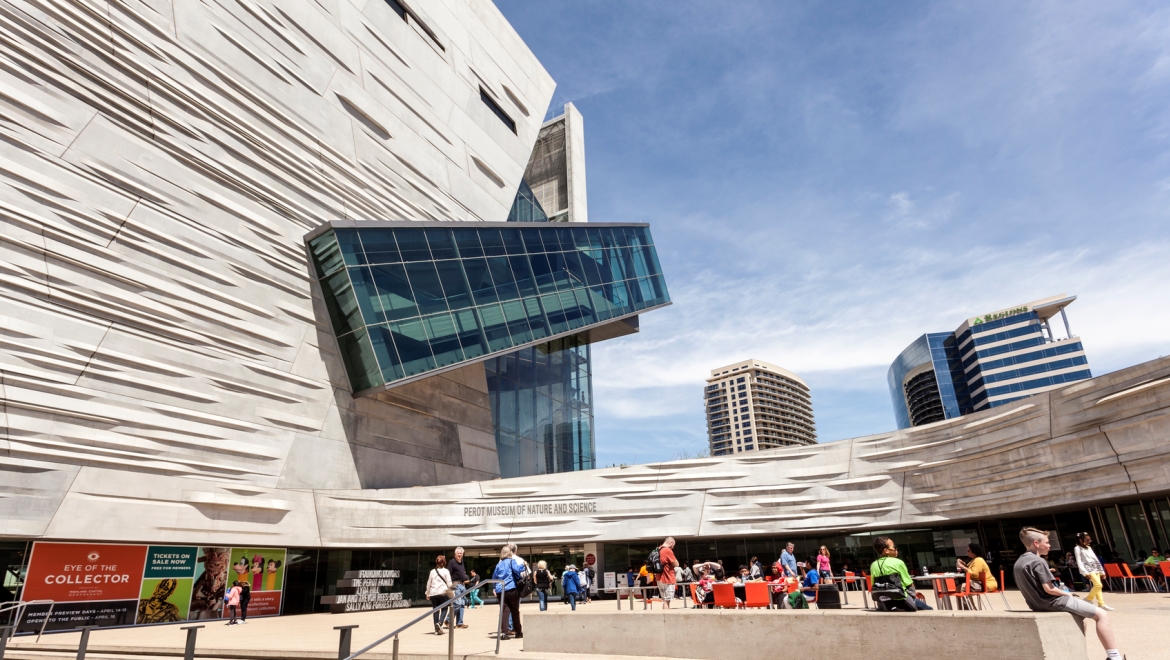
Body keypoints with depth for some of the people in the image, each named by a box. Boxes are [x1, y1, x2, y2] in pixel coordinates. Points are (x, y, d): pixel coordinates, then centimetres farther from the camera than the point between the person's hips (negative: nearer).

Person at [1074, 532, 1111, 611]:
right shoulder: (1077, 548, -6)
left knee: (1097, 586, 4)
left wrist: (1101, 571, 15)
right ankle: (1088, 599, -3)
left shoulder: (1089, 547, 16)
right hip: (1088, 569, -7)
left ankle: (1101, 604, 8)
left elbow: (1096, 559, 19)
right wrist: (1085, 572, -21)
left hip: (1095, 569, 7)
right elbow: (1079, 562, -12)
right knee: (1098, 585, -17)